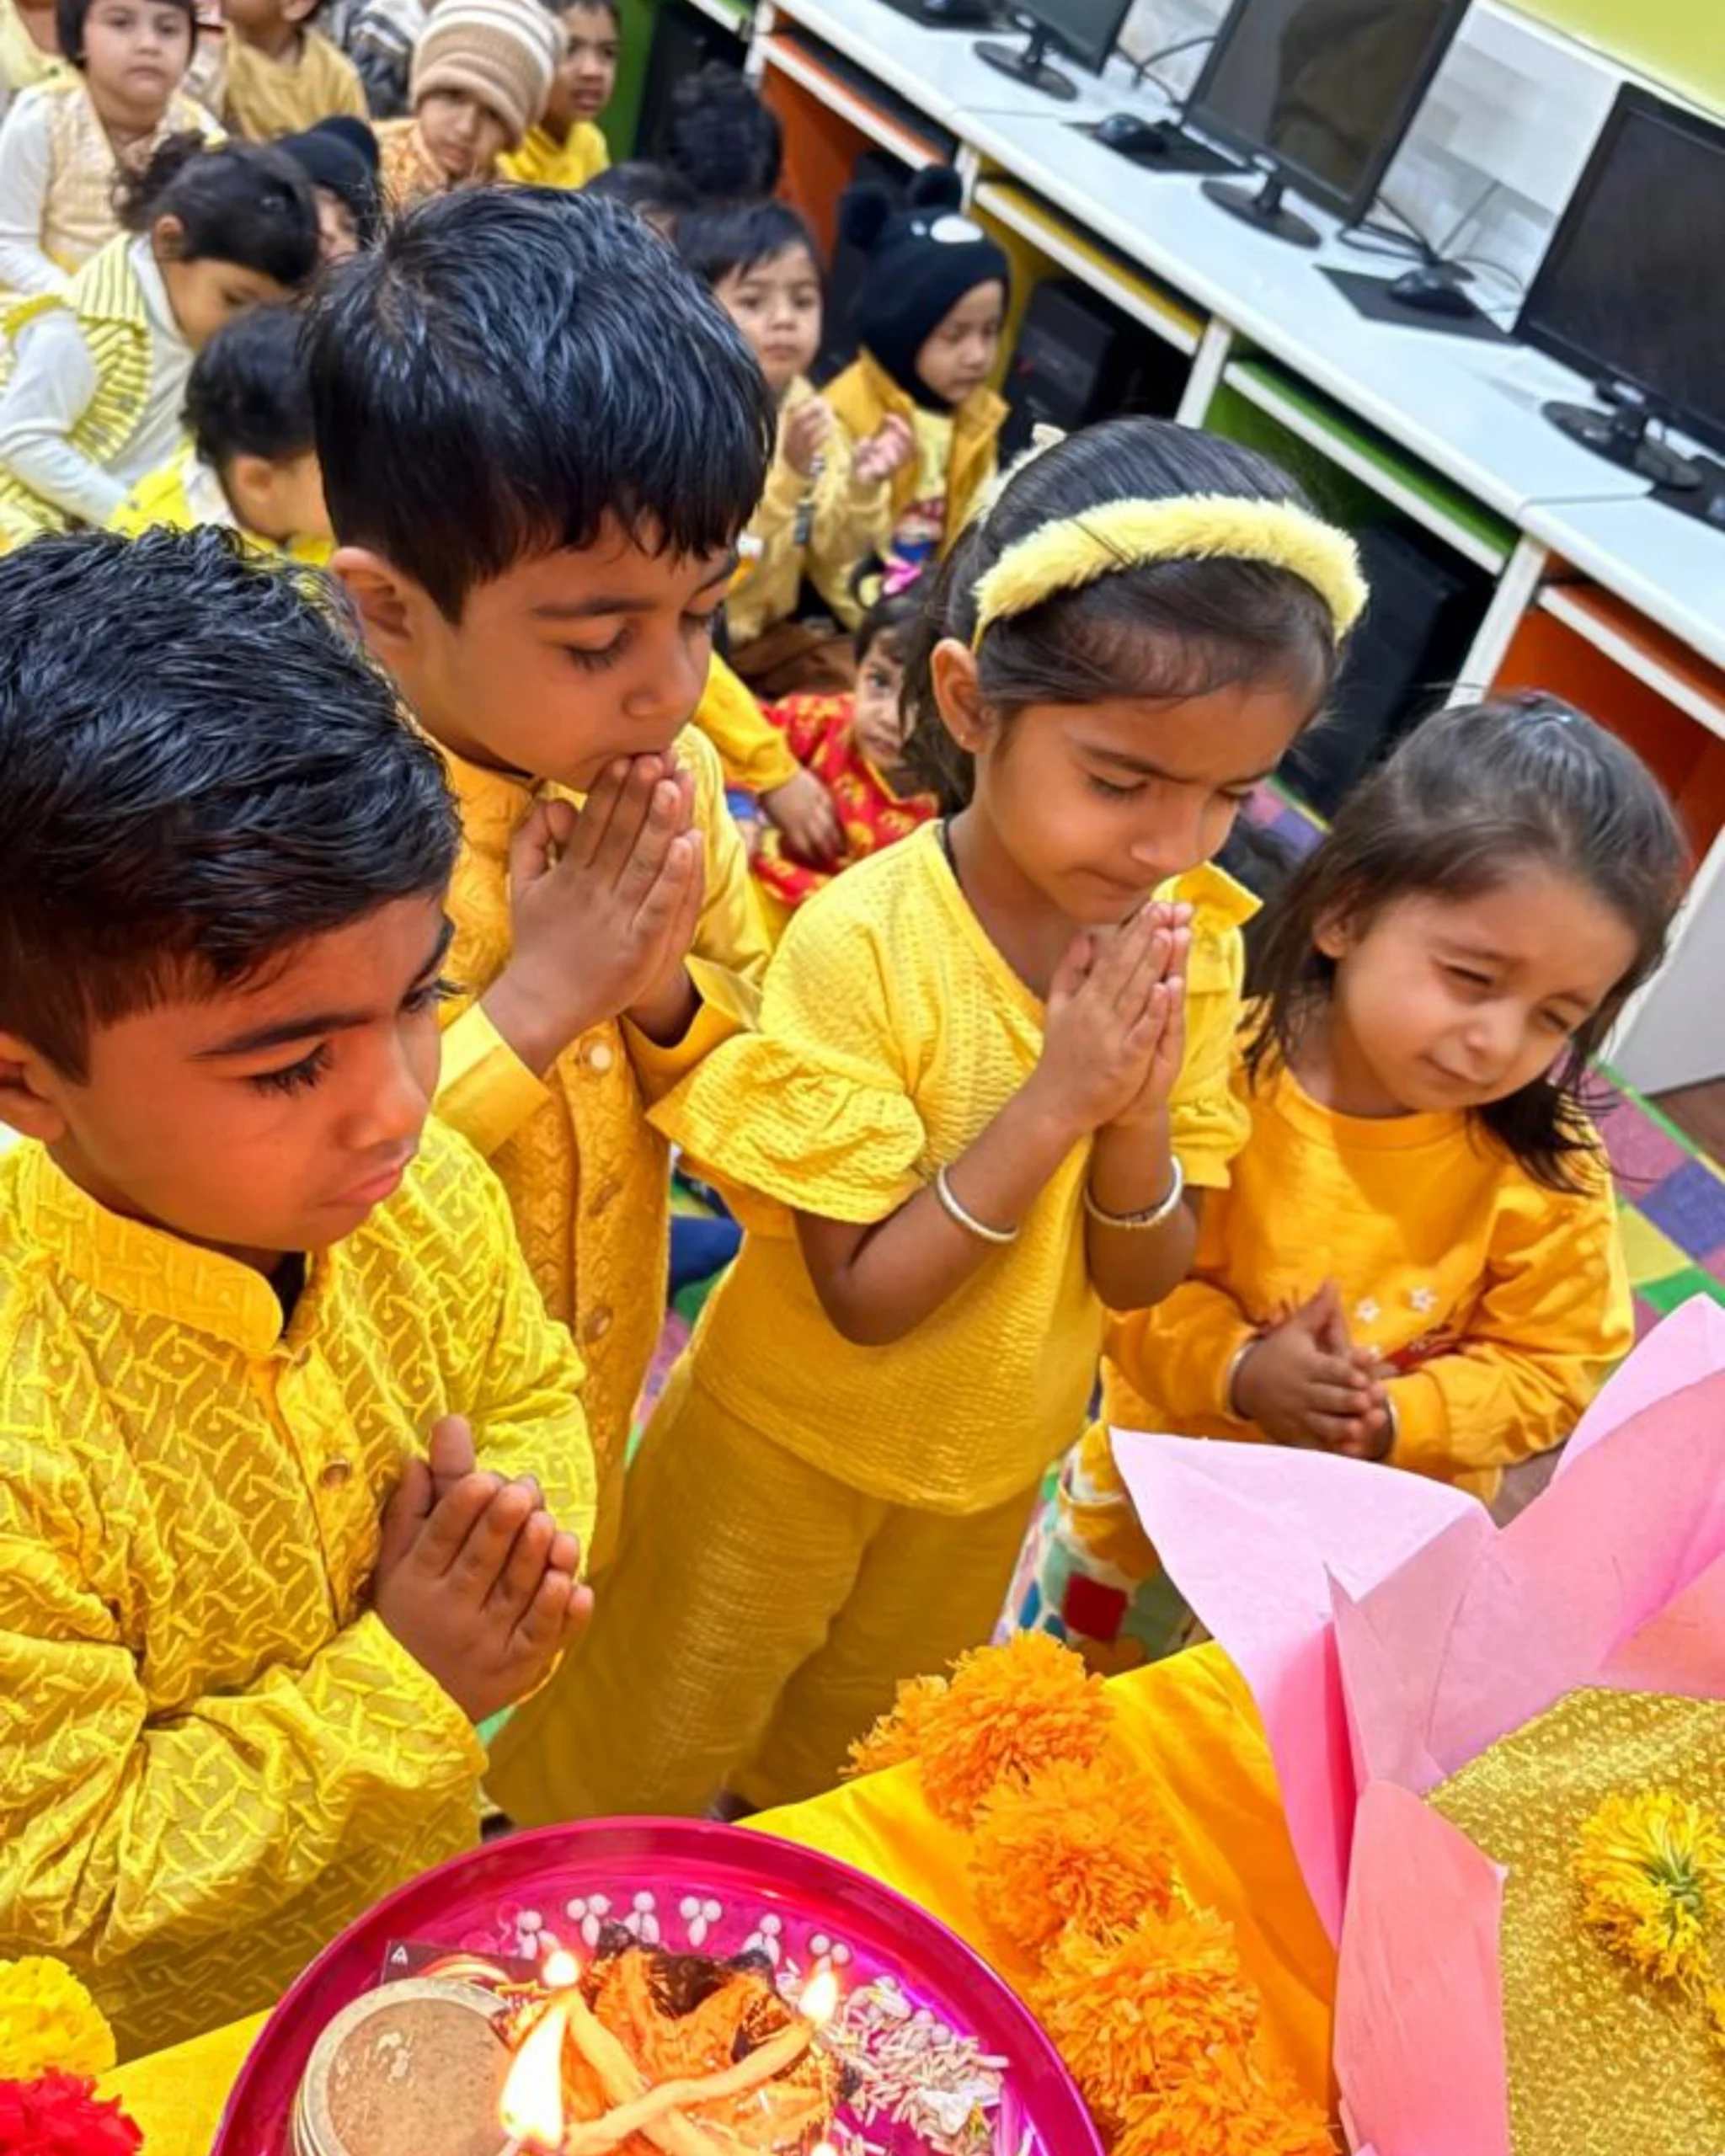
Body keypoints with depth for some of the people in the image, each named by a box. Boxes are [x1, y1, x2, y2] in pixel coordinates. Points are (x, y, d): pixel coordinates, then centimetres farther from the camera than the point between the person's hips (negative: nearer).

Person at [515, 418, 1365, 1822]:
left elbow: (1145, 1279, -10)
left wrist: (1139, 1114, -30)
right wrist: (1054, 1098, -35)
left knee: (839, 1760, 30)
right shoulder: (857, 943, -30)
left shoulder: (1197, 941, -15)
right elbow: (865, 1296, -26)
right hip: (793, 1443, -4)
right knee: (647, 1763, 21)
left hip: (998, 1462, 5)